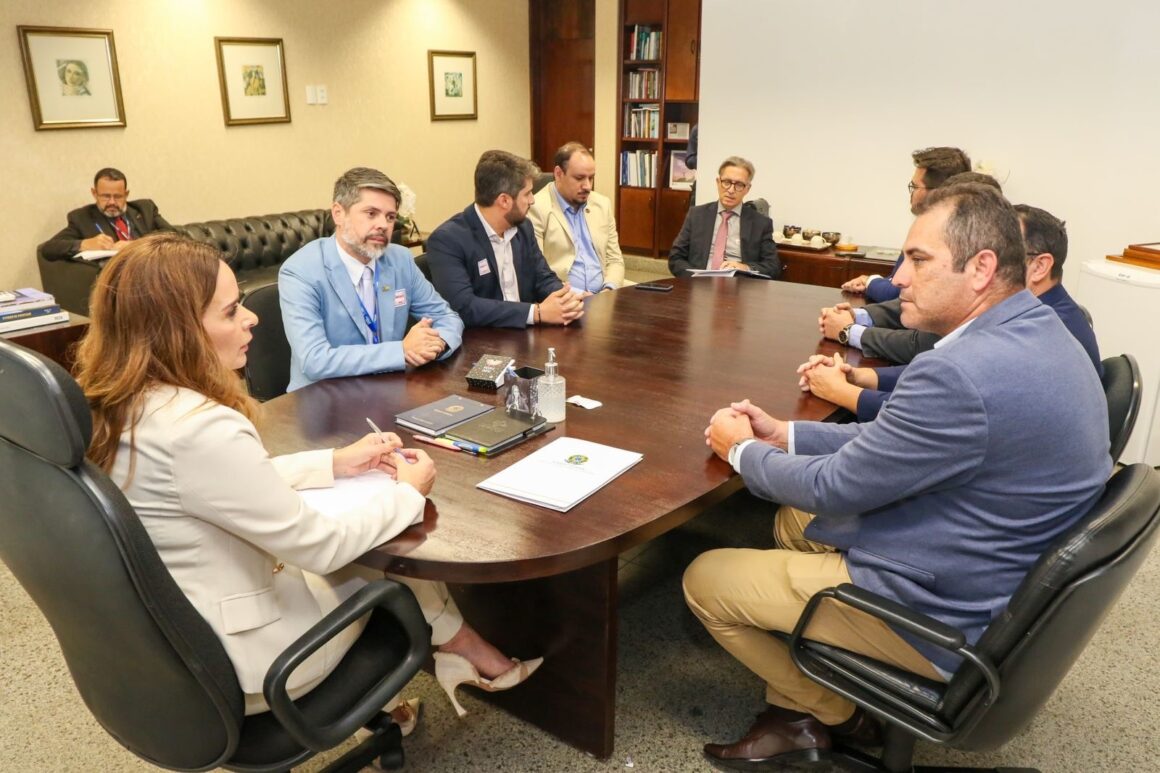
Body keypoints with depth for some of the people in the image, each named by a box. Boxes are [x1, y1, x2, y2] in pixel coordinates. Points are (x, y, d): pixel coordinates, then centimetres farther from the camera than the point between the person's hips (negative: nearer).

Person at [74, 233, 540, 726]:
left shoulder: (118, 406, -5)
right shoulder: (200, 430, -34)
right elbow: (317, 544, -24)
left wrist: (337, 462, 6)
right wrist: (409, 493, -8)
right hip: (231, 670, -7)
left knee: (362, 542, 15)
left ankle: (449, 653, 26)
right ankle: (465, 651, 36)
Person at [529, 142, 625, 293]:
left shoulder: (602, 204, 13)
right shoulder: (536, 208, -5)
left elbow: (614, 260, 15)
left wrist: (609, 290, -5)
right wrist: (574, 295, -19)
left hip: (602, 297, 5)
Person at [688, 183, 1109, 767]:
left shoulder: (962, 371, -32)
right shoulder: (1040, 333, 1)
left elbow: (834, 486, -20)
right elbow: (897, 439, 8)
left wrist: (743, 450, -2)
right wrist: (783, 434, 5)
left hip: (943, 619, -10)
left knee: (704, 580, 0)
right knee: (795, 521, 25)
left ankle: (830, 713, 23)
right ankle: (800, 709, 26)